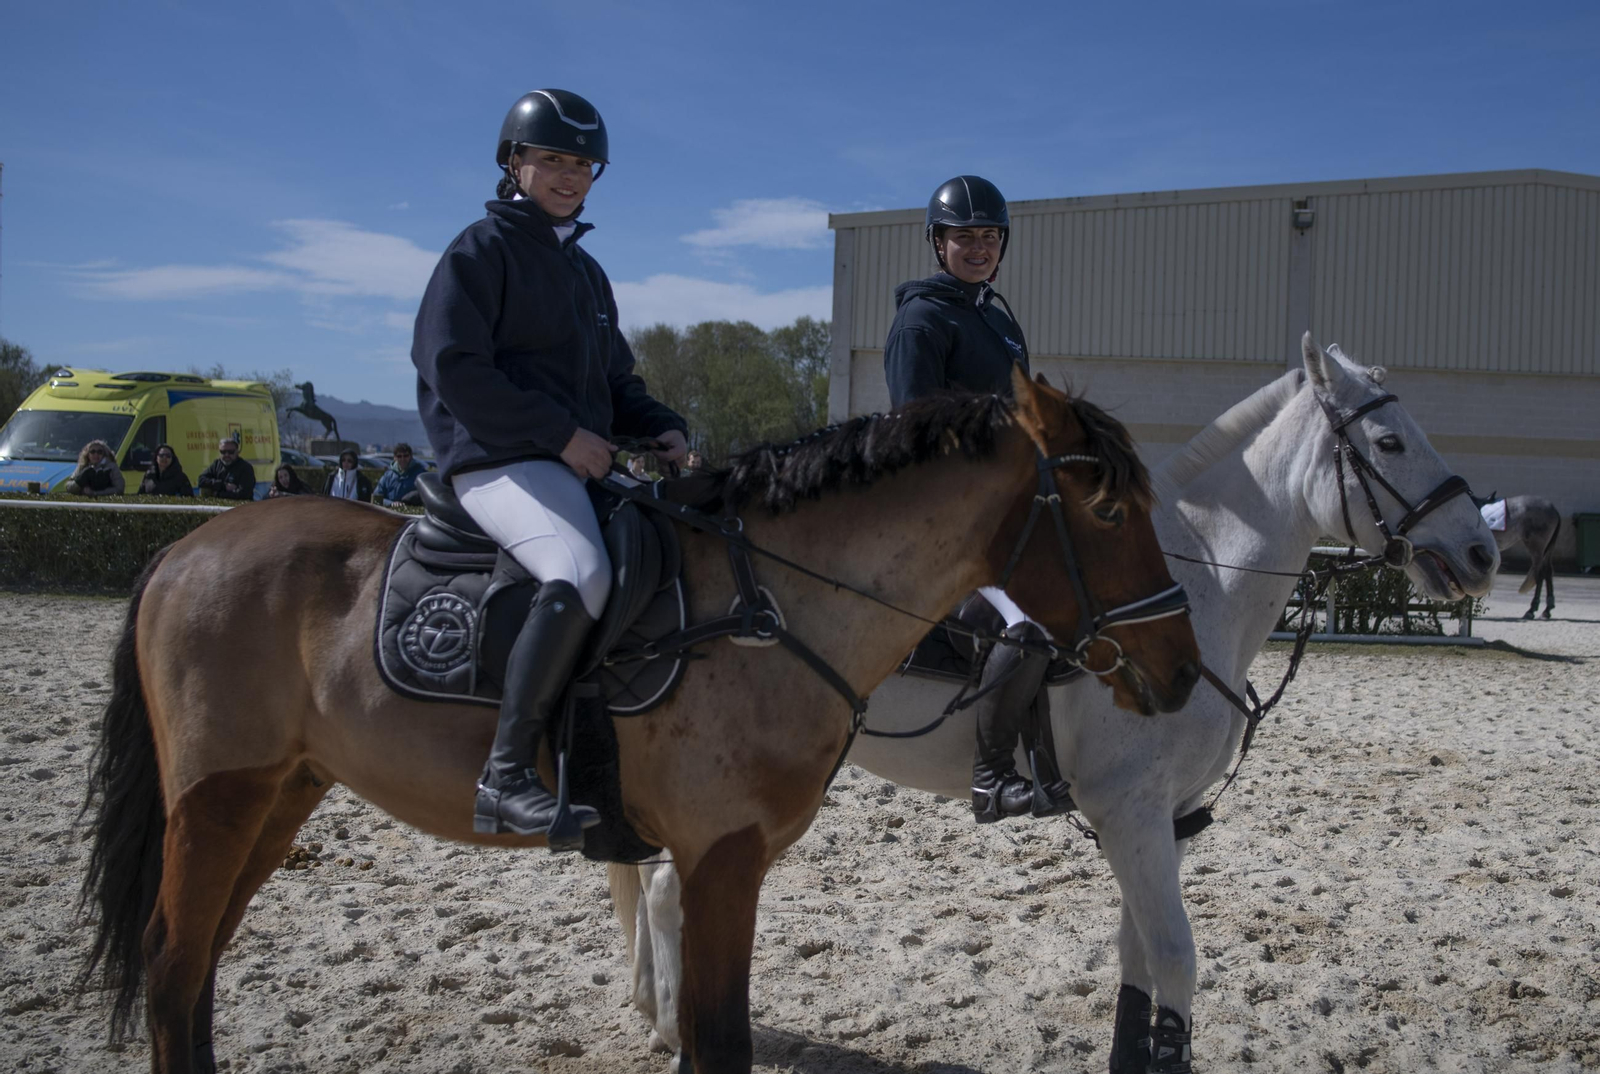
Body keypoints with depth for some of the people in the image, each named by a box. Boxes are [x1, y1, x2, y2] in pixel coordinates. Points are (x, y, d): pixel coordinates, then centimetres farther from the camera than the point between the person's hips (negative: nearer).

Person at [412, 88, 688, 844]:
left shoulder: (585, 270, 23)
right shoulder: (481, 250, -1)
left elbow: (614, 379, 27)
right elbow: (452, 366, -12)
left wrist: (663, 427, 5)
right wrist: (561, 433, -17)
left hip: (580, 466, 9)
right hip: (499, 463, -9)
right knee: (582, 574, -35)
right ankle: (506, 775, -31)